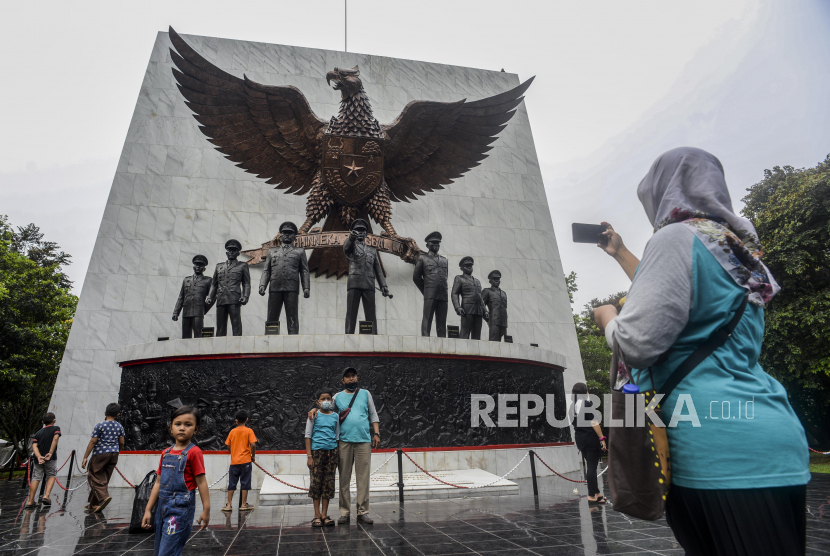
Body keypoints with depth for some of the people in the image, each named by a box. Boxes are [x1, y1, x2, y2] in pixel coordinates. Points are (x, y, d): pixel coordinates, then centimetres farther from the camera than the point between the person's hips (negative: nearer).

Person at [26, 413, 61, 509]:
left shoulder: (38, 433, 16)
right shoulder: (56, 428, 5)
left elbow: (34, 445, 0)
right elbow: (55, 438, -15)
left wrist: (39, 457, -12)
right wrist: (50, 453, -18)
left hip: (38, 458, 4)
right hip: (51, 458, -4)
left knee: (36, 478, 10)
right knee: (51, 476, 11)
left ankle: (31, 501, 10)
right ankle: (46, 496, -6)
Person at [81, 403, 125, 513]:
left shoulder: (100, 426, -8)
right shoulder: (119, 427, 5)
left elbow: (92, 442, -11)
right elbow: (121, 443, 8)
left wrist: (85, 457, -6)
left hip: (100, 454, -5)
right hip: (114, 454, 5)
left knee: (94, 477, 2)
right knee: (104, 479, 12)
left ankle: (104, 496, -18)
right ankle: (94, 504, 19)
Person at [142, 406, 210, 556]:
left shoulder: (193, 452, -10)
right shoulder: (166, 453, 10)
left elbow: (201, 482, -11)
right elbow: (158, 483, 14)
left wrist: (206, 510, -14)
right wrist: (148, 510, 12)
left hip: (180, 509, -7)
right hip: (163, 507, 8)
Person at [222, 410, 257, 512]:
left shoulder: (232, 431, 4)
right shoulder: (249, 431, -6)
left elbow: (227, 445, 7)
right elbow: (253, 445, -15)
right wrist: (253, 456, 0)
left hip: (234, 461, 3)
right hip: (245, 461, -3)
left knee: (231, 483, 10)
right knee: (245, 483, 5)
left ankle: (229, 504, 11)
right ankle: (243, 504, 8)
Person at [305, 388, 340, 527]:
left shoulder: (335, 416, 9)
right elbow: (308, 436, 1)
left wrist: (337, 456, 8)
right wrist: (309, 456, -6)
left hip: (332, 450, 3)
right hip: (317, 450, -3)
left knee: (329, 482, 4)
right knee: (316, 481, -1)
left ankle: (324, 515, 13)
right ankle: (317, 515, 9)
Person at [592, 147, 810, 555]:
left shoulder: (677, 236, -10)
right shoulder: (733, 246, 18)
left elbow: (636, 343, -18)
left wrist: (607, 318, 3)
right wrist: (620, 254, 41)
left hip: (718, 447, -9)